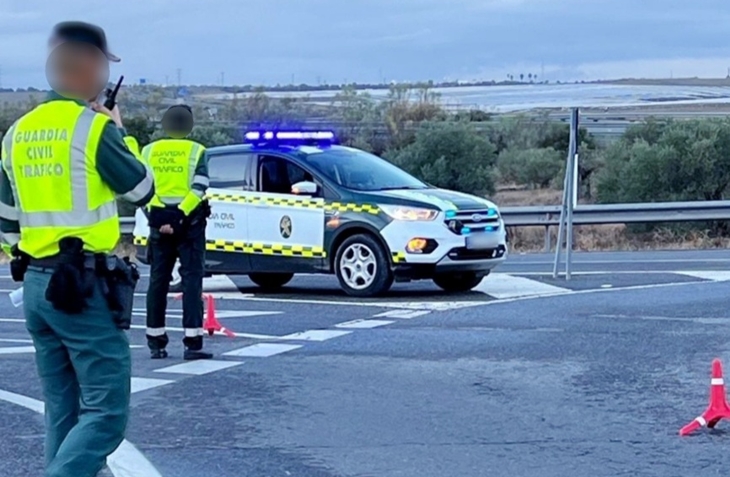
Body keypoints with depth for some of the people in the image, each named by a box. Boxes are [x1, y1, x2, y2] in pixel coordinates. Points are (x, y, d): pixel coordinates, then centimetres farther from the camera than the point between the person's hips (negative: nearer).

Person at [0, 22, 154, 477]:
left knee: (63, 411, 15)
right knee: (107, 413, -7)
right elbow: (143, 191, 1)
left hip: (37, 285, 8)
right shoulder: (94, 127, -12)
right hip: (85, 286, -8)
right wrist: (119, 132, 13)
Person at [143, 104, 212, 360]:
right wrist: (180, 216, -16)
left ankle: (156, 342, 13)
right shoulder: (196, 151, -1)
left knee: (158, 281, 10)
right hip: (189, 222, -3)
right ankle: (192, 343, -9)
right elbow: (199, 189, -13)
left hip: (158, 221, 3)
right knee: (191, 279, -2)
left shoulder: (149, 151, 8)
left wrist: (155, 217, -9)